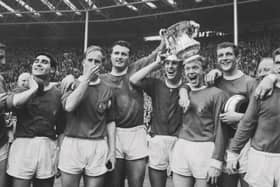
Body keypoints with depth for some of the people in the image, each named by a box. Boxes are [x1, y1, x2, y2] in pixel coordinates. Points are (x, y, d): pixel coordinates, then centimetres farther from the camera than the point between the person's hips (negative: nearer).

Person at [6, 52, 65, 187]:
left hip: (48, 147, 1)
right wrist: (34, 88, -8)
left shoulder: (57, 94, 6)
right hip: (23, 145, -1)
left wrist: (60, 155, 8)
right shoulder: (22, 90, 6)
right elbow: (11, 102, -20)